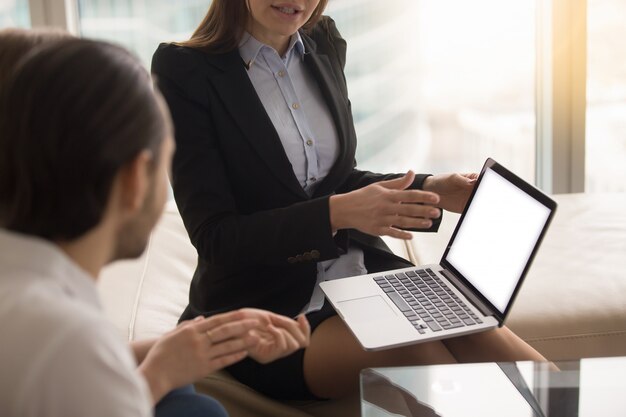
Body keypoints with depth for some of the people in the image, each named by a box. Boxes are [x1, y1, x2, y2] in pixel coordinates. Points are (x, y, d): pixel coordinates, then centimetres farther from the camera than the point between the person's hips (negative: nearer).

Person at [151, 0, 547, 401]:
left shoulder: (324, 43, 7)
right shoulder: (184, 71, -11)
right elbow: (215, 237, -14)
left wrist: (429, 190, -2)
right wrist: (337, 213, -26)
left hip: (363, 272, 5)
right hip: (265, 308, -5)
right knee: (418, 356, -29)